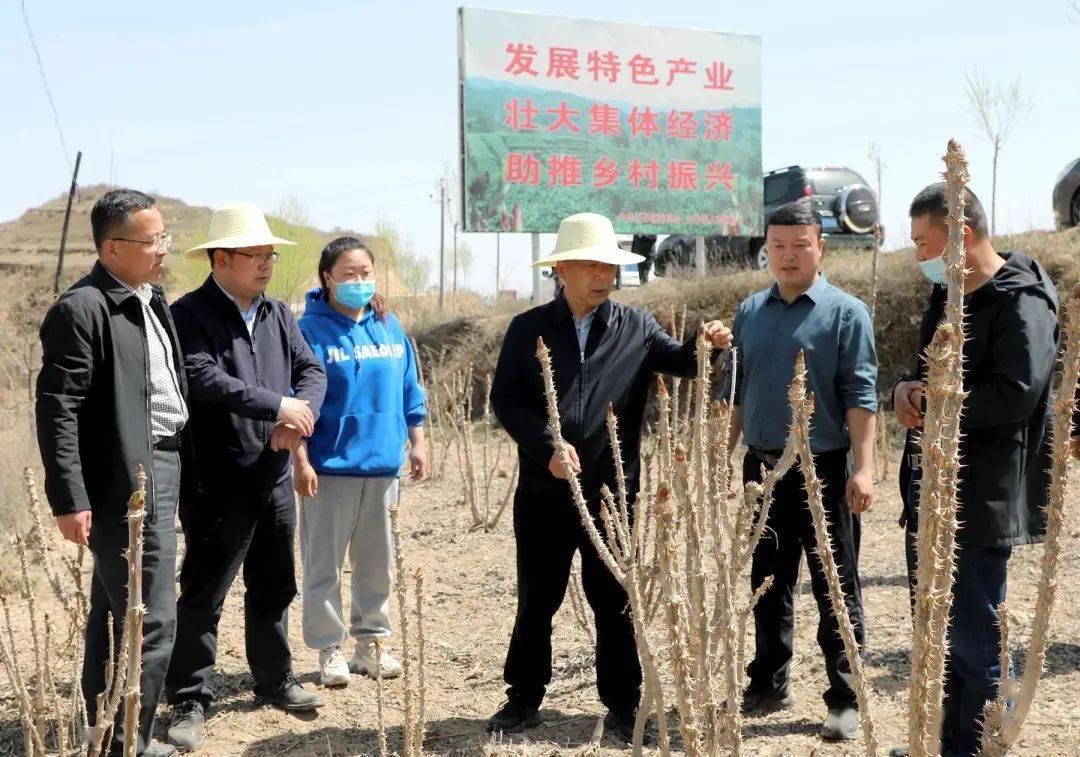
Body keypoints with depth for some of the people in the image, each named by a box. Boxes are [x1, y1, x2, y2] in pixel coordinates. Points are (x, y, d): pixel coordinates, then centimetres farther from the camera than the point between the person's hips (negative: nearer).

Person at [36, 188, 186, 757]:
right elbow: (56, 409, -17)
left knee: (114, 614, 17)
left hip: (160, 470, 9)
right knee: (151, 622, -7)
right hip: (126, 481, -9)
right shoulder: (83, 309, -15)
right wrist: (69, 500, -19)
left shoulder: (151, 300, 12)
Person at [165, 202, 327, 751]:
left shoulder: (279, 314, 12)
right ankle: (189, 702, 10)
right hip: (218, 484, -7)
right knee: (202, 597, 0)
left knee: (273, 589, 18)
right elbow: (205, 379, -24)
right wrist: (278, 406, -22)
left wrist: (302, 414, -14)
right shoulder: (190, 315, -10)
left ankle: (274, 680, 33)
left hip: (274, 478, 7)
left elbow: (312, 371, 7)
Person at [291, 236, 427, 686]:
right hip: (329, 466, -5)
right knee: (324, 563, 3)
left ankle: (370, 641, 25)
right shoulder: (311, 330, -7)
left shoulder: (390, 328, 8)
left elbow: (409, 391, 15)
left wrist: (417, 443, 11)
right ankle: (330, 649, 13)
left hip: (383, 463, 5)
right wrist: (300, 459, -13)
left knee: (377, 561, 13)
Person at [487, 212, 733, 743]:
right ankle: (524, 699, 25)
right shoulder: (528, 330, 2)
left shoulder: (635, 327, 5)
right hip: (543, 493, 0)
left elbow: (678, 362, -5)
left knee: (615, 602, 8)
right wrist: (546, 446, -16)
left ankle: (622, 705, 20)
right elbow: (504, 398, -3)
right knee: (536, 600, 11)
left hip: (613, 492, 0)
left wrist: (704, 344, -27)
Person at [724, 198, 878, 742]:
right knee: (768, 584, 14)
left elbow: (860, 395, -10)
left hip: (823, 471, -5)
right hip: (761, 467, 5)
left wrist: (863, 468, -18)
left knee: (835, 589, 2)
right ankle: (769, 686, 26)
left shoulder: (845, 313, -5)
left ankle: (845, 701, 9)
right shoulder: (751, 313, 10)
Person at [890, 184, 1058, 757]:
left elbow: (1016, 395, -25)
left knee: (975, 641, 1)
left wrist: (936, 401, -15)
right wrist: (905, 390, -3)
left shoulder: (1021, 302, -14)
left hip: (980, 501, -9)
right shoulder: (947, 297, 14)